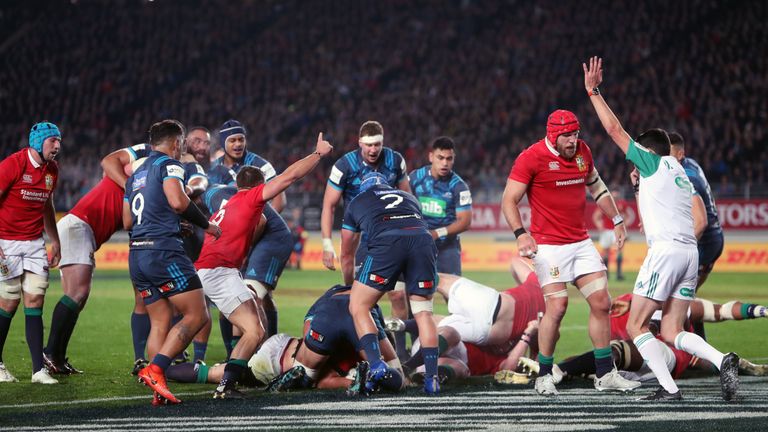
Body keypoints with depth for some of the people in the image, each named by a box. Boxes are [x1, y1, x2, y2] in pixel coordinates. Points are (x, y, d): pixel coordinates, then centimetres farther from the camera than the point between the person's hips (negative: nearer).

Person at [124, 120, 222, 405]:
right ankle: (155, 370, -19)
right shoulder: (169, 164, -1)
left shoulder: (137, 174, 24)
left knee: (160, 323, 8)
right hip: (163, 250, -9)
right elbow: (177, 201, -19)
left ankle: (159, 389, -5)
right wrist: (205, 224, -5)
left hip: (136, 254, 9)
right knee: (196, 316, -7)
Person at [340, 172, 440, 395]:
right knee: (423, 313, 11)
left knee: (358, 307, 8)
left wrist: (349, 285, 57)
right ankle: (432, 378, 4)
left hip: (386, 242, -3)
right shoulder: (408, 198, 39)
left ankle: (376, 364, -9)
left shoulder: (357, 203, 33)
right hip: (423, 240, 3)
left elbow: (347, 255, 40)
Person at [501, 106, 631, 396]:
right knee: (557, 307, -15)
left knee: (601, 303, 2)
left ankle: (605, 375, 11)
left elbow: (596, 188, 25)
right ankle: (544, 377, -2)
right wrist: (521, 234, -24)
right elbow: (509, 201, -11)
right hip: (549, 246, -7)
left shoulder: (582, 152, 8)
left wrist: (617, 220, 26)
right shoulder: (532, 158, -12)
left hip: (581, 242, 7)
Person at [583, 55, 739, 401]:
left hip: (665, 250, -8)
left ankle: (669, 388, -13)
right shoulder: (681, 176, 25)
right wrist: (640, 186, 44)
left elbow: (614, 129, 4)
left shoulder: (654, 163, 3)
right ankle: (722, 360, -16)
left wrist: (593, 91, 10)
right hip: (690, 252, 8)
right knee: (671, 332, 8)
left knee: (636, 326, 0)